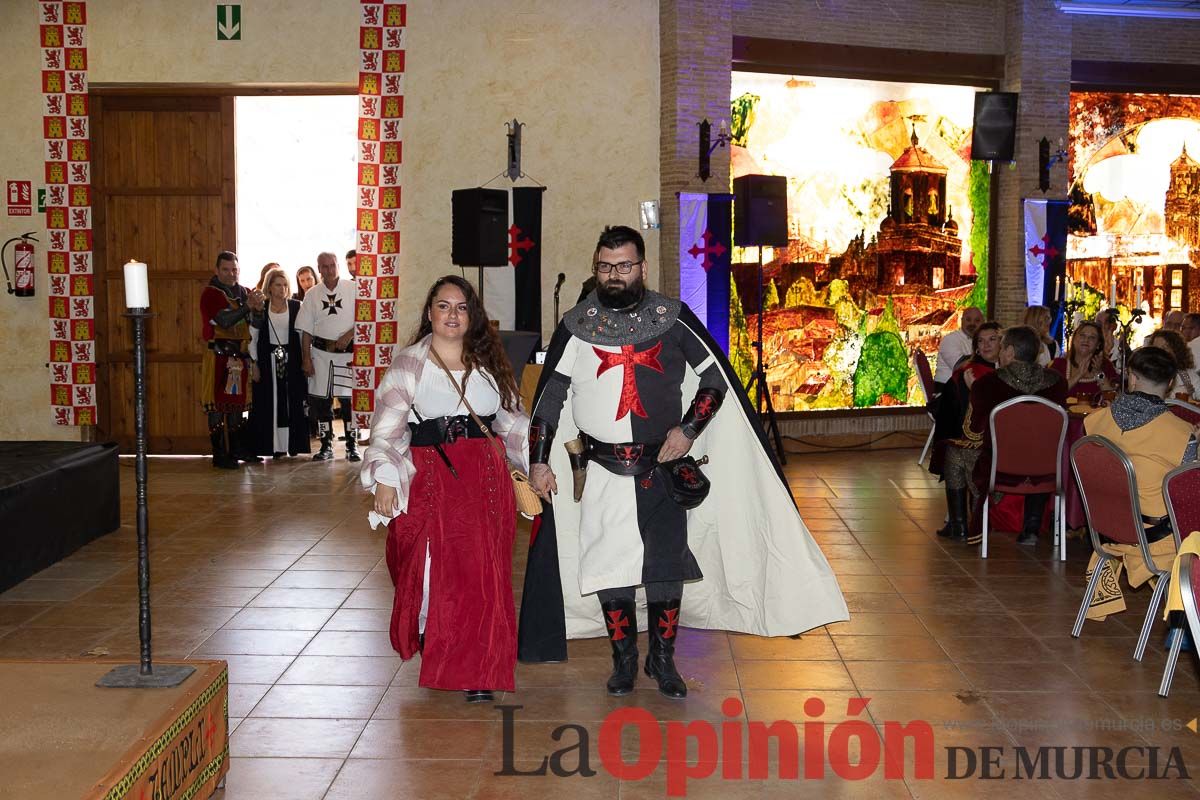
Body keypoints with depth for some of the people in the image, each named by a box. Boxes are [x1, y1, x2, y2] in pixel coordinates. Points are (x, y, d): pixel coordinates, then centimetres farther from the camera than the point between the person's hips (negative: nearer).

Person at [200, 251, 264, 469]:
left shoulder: (243, 292, 14)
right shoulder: (210, 293, -6)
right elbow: (225, 320, -20)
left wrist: (257, 308, -10)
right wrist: (248, 306, -26)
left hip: (239, 356, 7)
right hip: (218, 355, -7)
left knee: (237, 402, 12)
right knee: (217, 404, -5)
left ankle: (236, 448, 22)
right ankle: (219, 454, -3)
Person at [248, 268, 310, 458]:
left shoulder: (296, 307, 3)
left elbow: (303, 334, 4)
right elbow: (252, 337, 4)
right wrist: (254, 364, -1)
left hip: (291, 360, 0)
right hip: (268, 360, 0)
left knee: (292, 403, 1)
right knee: (270, 404, 0)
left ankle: (293, 444, 9)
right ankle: (275, 446, 4)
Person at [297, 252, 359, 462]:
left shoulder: (352, 289, 1)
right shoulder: (312, 294, 8)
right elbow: (306, 330, 8)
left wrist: (349, 335, -13)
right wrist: (306, 358, 2)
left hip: (348, 351, -2)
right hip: (321, 352, 2)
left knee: (350, 398, -5)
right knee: (320, 399, 3)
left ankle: (352, 445, 5)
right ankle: (326, 445, 13)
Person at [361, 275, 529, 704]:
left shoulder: (489, 363, 14)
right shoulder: (408, 364, 2)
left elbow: (512, 420, 18)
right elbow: (387, 426, -2)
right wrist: (385, 478, -10)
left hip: (485, 478, 3)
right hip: (430, 477, -3)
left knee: (484, 572, -1)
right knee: (434, 569, -4)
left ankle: (478, 672, 6)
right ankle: (434, 653, 17)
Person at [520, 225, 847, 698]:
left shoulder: (672, 319, 2)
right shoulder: (576, 327, 2)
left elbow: (716, 379, 6)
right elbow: (549, 399, 5)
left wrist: (689, 429, -7)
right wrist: (539, 461, -1)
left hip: (664, 469, 0)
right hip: (602, 471, 0)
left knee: (667, 564, 3)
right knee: (608, 564, 3)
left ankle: (663, 660, 19)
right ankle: (623, 660, 19)